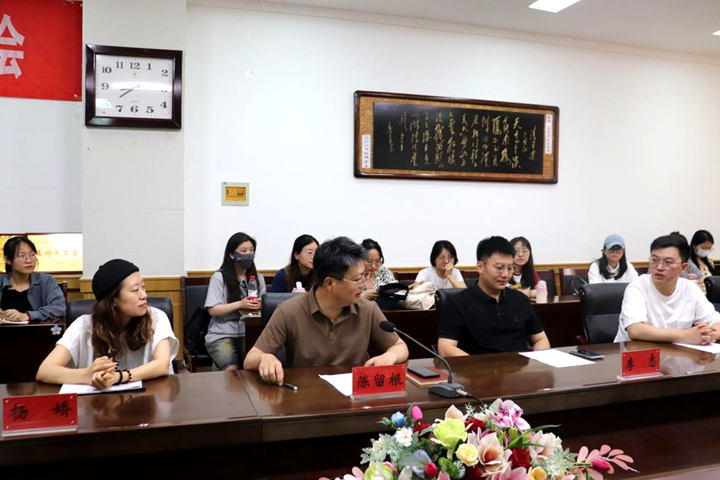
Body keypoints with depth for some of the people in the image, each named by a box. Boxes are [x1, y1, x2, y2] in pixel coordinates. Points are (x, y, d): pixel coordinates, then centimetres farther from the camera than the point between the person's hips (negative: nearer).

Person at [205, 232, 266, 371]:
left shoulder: (258, 278, 13)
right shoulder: (219, 277, -2)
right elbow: (212, 310, -7)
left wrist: (258, 307, -11)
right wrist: (240, 304, -17)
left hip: (248, 334, 4)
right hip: (221, 335, -3)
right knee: (231, 368, -30)